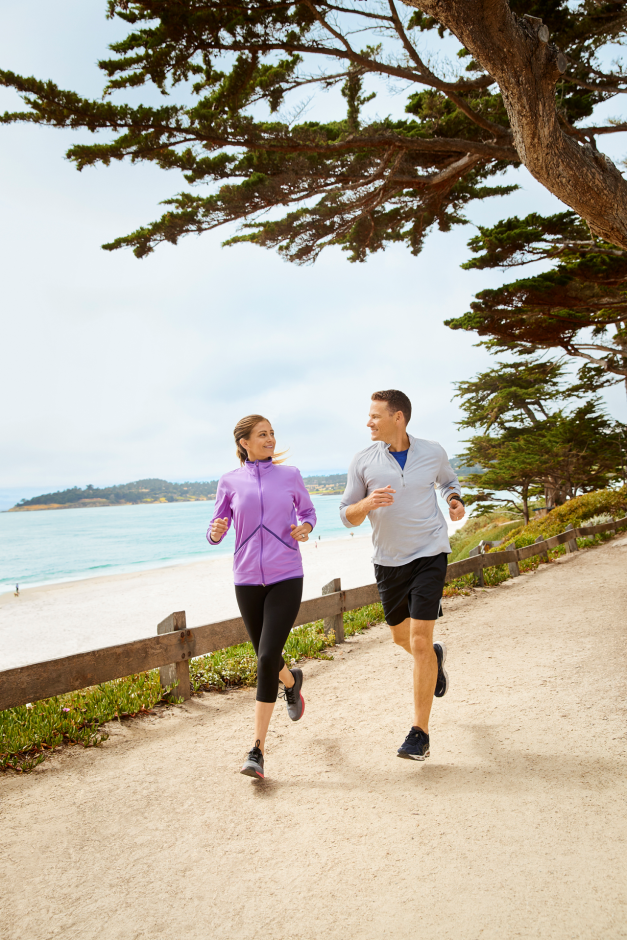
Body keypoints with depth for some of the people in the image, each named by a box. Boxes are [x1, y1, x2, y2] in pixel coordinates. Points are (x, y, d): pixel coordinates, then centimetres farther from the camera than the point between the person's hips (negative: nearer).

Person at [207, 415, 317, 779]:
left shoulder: (290, 475, 3)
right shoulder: (230, 482, 2)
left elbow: (308, 512, 18)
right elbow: (216, 533, 7)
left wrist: (305, 528, -5)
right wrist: (216, 531, -17)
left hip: (286, 577, -2)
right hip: (247, 580, 2)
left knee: (268, 657, -13)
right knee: (266, 657, 14)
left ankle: (258, 751, -3)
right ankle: (292, 681, 52)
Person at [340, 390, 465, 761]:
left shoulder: (433, 453, -3)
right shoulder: (364, 461, -4)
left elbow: (449, 480, 20)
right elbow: (348, 516, 0)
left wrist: (456, 500, -2)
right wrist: (367, 503, -22)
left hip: (429, 553, -3)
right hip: (388, 559, 3)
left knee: (420, 640, -11)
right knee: (401, 636, 18)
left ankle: (420, 733, 1)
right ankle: (435, 657, 55)